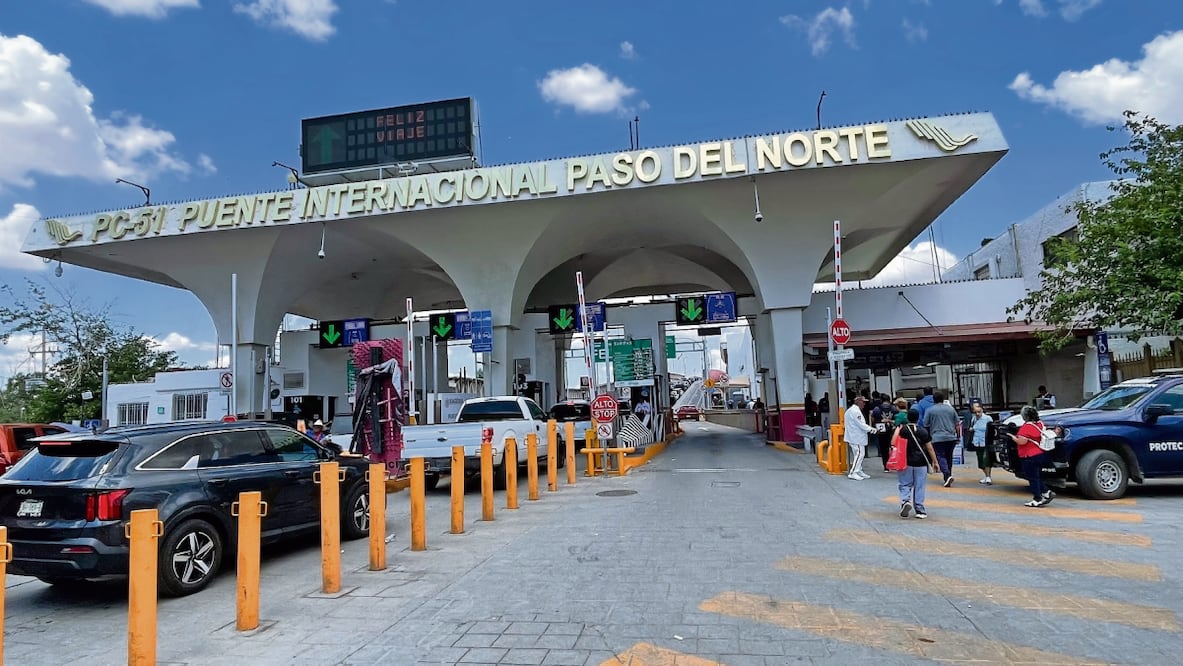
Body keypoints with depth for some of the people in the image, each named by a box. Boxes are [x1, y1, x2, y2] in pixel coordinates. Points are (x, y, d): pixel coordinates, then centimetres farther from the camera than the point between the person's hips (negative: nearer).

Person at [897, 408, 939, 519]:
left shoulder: (901, 430, -4)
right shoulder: (923, 432, -4)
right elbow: (929, 448, -1)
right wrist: (935, 462, 6)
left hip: (905, 462, 0)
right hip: (920, 463, 0)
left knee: (905, 485, 9)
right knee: (919, 487, 6)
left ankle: (905, 501, -17)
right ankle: (920, 510, 9)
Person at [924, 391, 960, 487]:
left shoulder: (929, 410, -1)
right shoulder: (951, 408, 9)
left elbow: (926, 425, 2)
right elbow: (957, 424, 11)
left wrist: (927, 437, 15)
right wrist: (957, 435, 19)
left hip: (938, 438, -4)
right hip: (951, 437, 4)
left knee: (941, 457, -4)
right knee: (949, 457, 16)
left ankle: (947, 475, -23)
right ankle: (948, 476, 25)